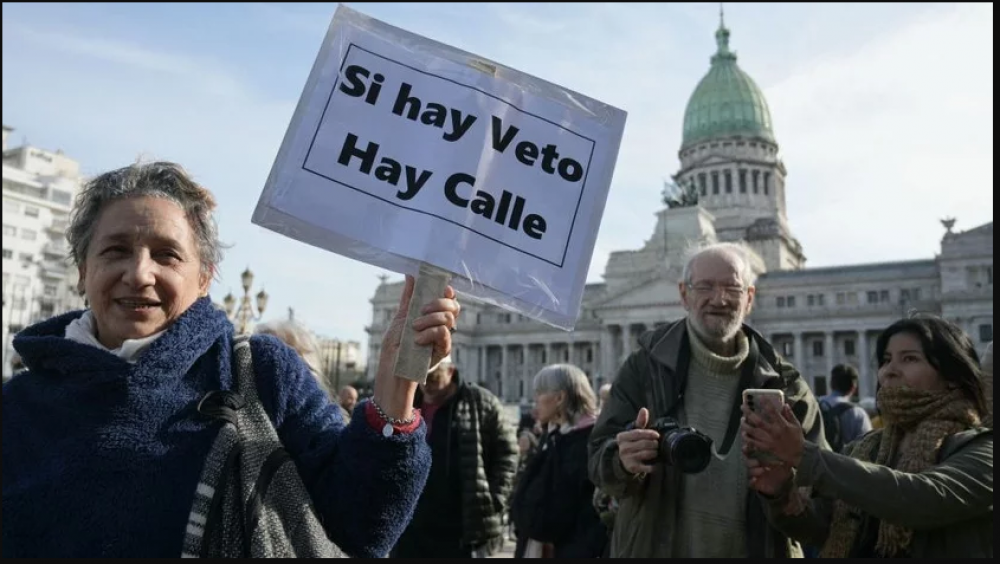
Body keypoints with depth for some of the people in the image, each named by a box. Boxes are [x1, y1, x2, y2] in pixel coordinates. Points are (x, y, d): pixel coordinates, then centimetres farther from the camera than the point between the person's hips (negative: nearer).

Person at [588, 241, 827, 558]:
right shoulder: (645, 366, -5)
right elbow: (600, 459, -8)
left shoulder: (781, 383, -2)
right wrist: (624, 462, -30)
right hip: (655, 548, -1)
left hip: (755, 550, 1)